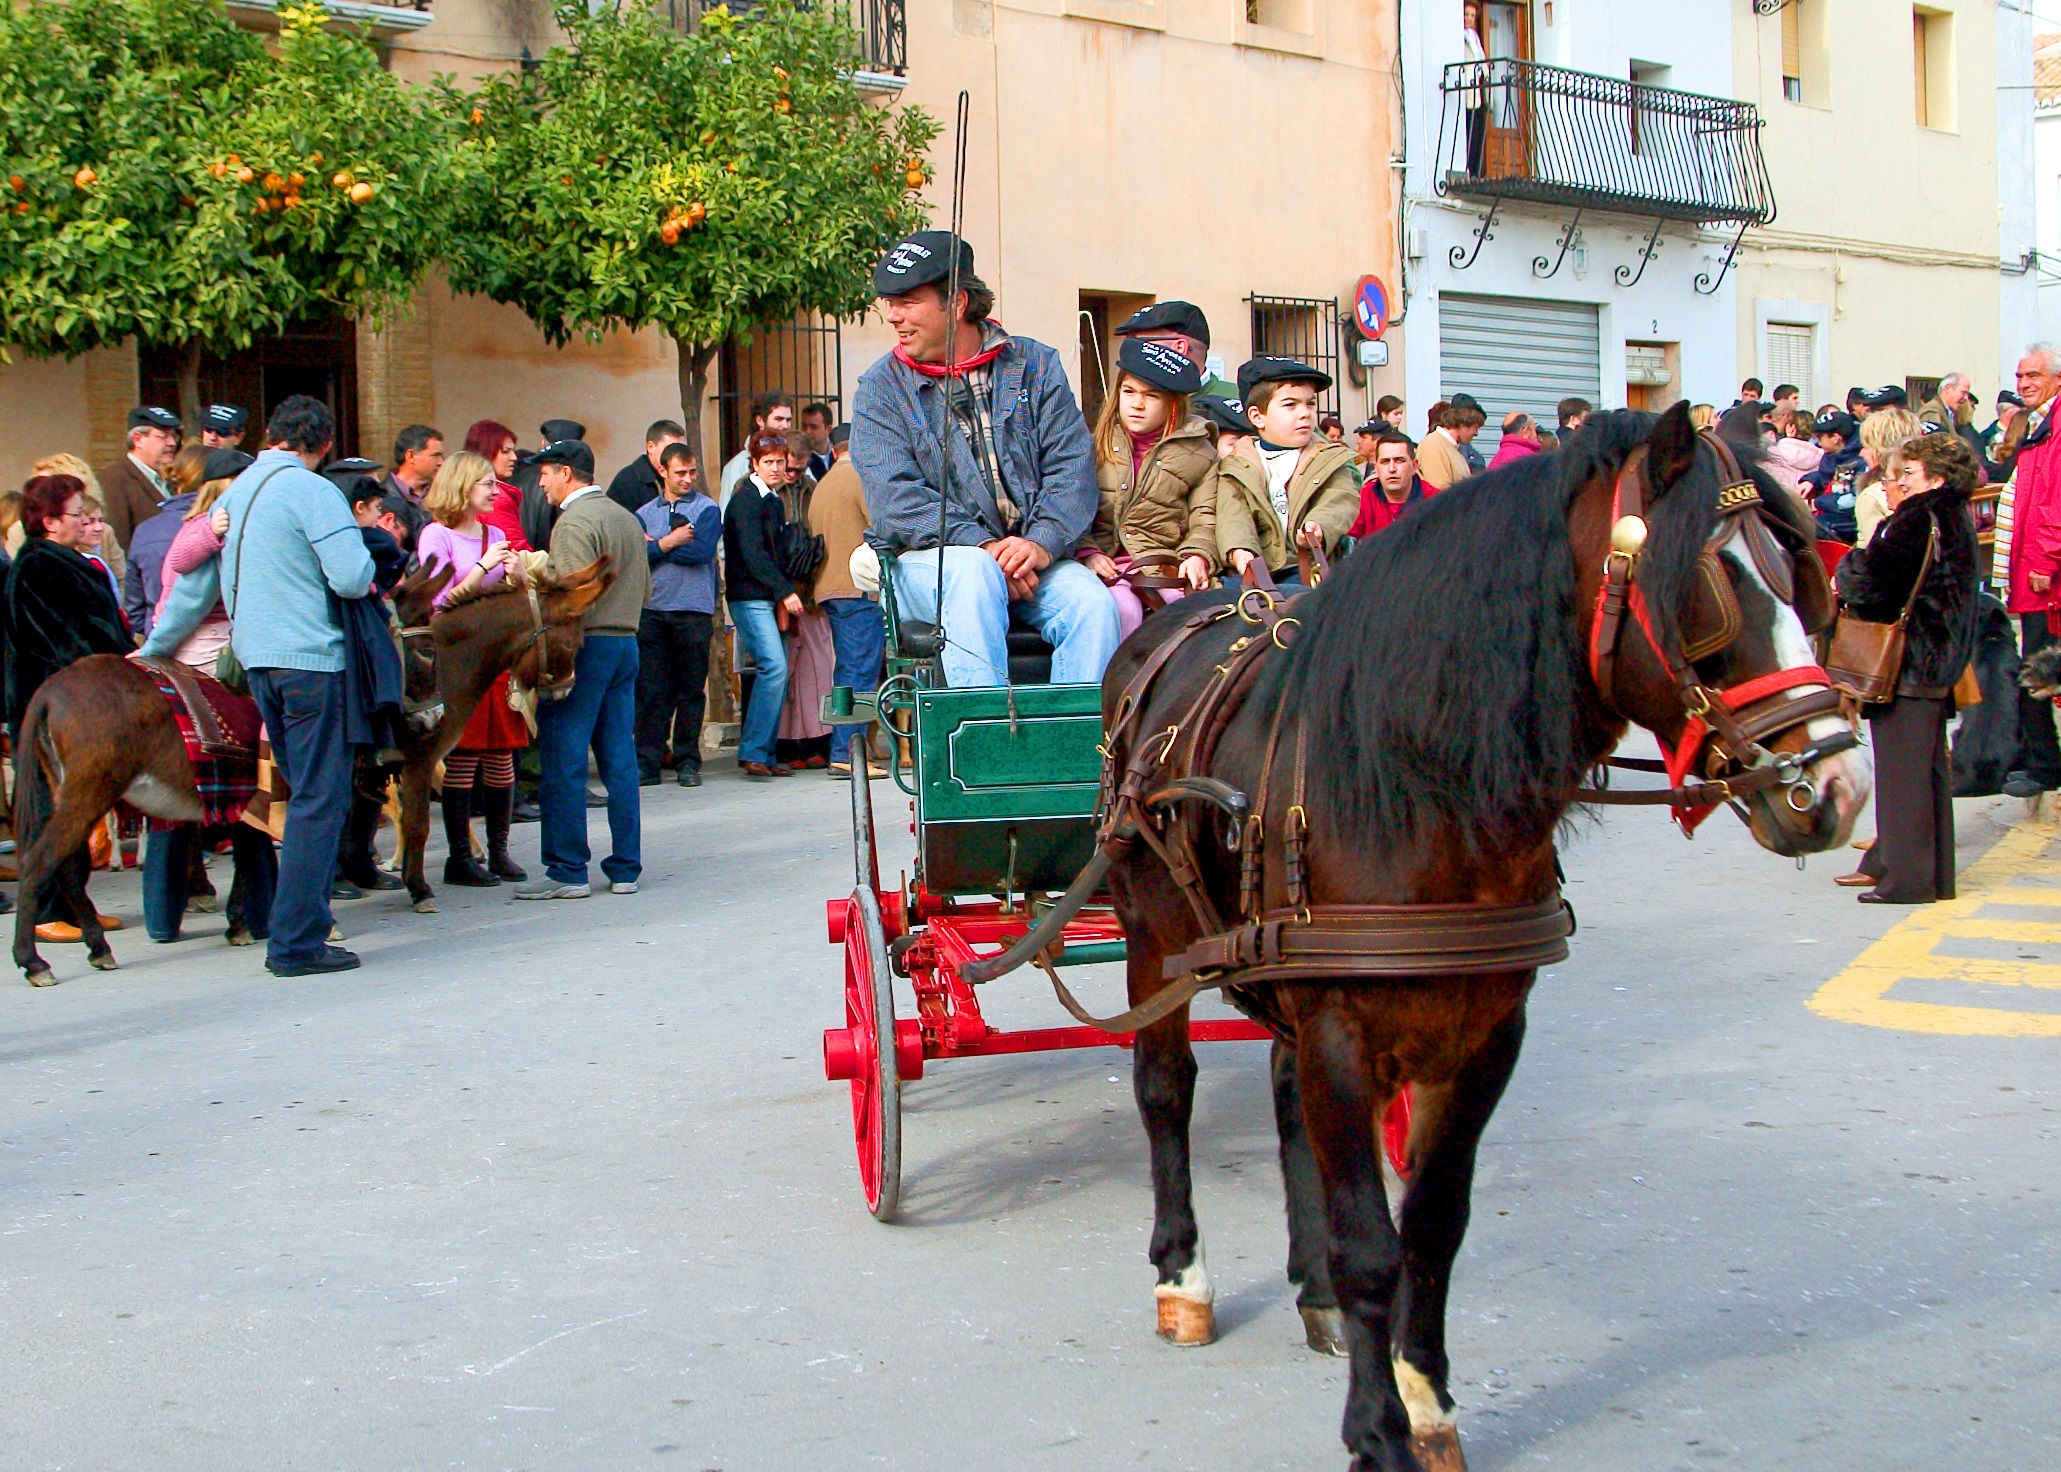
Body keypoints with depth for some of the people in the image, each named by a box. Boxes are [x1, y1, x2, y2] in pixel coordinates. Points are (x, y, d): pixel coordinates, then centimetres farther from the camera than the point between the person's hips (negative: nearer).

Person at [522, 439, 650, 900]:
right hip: (626, 642, 9)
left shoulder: (575, 522, -11)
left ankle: (567, 870, -3)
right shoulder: (627, 518, 17)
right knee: (619, 758, 9)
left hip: (586, 644, -8)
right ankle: (625, 868, 11)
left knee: (563, 762, -4)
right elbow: (645, 589, 19)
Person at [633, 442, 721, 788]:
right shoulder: (644, 513, 12)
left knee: (691, 689, 3)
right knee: (650, 689, 0)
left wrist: (655, 546, -4)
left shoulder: (707, 509, 4)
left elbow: (702, 551, -12)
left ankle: (687, 761, 10)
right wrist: (669, 543, -9)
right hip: (652, 609, 2)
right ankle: (647, 760, 3)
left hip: (693, 610, -2)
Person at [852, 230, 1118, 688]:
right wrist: (983, 546, -20)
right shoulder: (881, 389, 6)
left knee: (1092, 601, -27)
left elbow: (1073, 466, 1)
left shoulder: (1035, 366, 10)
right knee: (974, 574, -35)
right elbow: (897, 499, -7)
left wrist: (1043, 542, -18)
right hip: (929, 557, -2)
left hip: (1032, 555, 2)